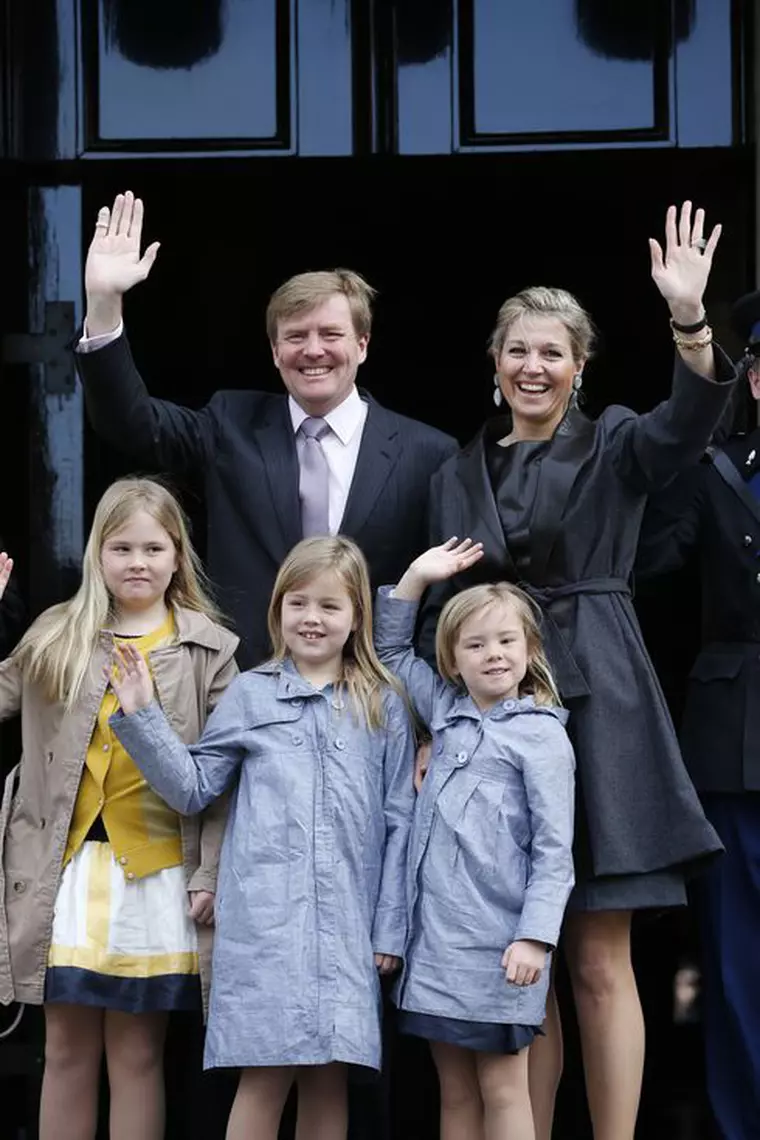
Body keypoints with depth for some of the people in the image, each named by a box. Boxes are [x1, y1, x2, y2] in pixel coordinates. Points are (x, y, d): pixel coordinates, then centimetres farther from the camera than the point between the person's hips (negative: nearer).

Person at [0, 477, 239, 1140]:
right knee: (67, 1050, 6)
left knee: (137, 1054, 5)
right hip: (68, 867, 1)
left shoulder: (209, 650, 4)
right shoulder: (55, 639, 8)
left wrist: (211, 876, -5)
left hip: (158, 873, -1)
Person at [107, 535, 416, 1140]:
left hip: (346, 919, 1)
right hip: (263, 914, -1)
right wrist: (142, 717, -2)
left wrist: (392, 928, 3)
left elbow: (399, 821, 7)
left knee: (329, 1076, 3)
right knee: (266, 1074, -5)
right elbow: (194, 788, 9)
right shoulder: (251, 693, 9)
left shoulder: (383, 706, 9)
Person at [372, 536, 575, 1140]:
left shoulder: (542, 734, -5)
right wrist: (415, 579, 14)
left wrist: (535, 937, -17)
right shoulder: (447, 712, 13)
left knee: (501, 1089, -1)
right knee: (455, 1091, 10)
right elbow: (390, 652, 27)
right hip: (435, 934, 6)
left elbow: (554, 849, -8)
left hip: (498, 945, -6)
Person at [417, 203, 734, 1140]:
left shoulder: (613, 448, 4)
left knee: (599, 964, -3)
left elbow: (689, 423, -18)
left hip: (593, 710, -3)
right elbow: (436, 610, 14)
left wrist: (688, 319, -34)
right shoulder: (458, 473, 14)